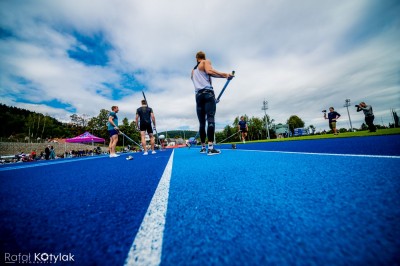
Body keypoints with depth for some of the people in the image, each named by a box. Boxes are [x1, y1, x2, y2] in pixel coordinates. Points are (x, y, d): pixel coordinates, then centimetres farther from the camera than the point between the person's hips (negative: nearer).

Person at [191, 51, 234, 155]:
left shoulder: (193, 70, 31)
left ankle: (203, 147, 8)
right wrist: (225, 75, -10)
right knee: (210, 119, -14)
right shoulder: (206, 61, 14)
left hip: (198, 95, 5)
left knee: (202, 122, 5)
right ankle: (210, 148, -22)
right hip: (208, 92, -5)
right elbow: (209, 71, -8)